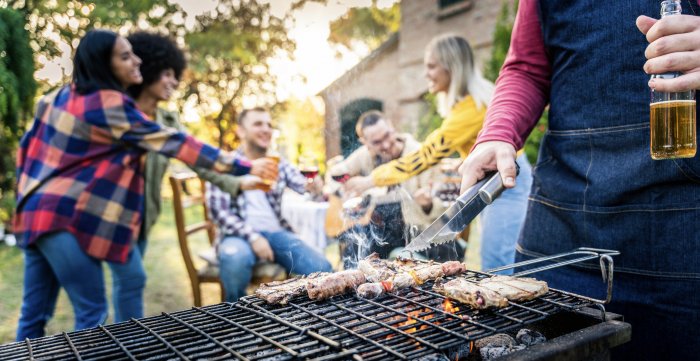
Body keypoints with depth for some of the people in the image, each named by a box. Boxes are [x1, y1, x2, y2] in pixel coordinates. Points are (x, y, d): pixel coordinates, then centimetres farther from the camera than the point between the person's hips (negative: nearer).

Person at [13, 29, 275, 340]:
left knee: (34, 314, 14)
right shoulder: (109, 104, -14)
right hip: (65, 218, -9)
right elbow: (174, 143, -17)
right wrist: (244, 167, -16)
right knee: (92, 312, 0)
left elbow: (28, 146, 18)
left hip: (37, 210, 9)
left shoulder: (63, 96, 13)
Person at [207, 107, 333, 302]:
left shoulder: (279, 164, 14)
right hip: (239, 235, -3)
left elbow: (308, 186, -1)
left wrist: (316, 187, -26)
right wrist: (252, 237, -19)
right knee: (235, 257, -37)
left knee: (323, 269, -21)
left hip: (276, 232, 3)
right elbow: (218, 211, -6)